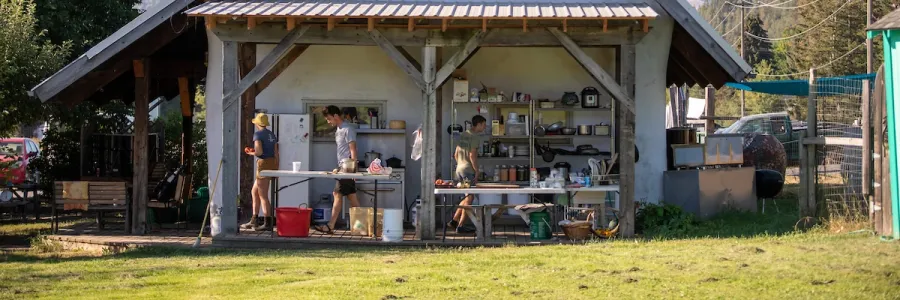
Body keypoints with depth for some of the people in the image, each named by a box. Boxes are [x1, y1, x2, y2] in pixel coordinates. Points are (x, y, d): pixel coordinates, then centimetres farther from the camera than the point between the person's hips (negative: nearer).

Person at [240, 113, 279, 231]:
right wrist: (276, 168, 20)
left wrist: (251, 153, 1)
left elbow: (259, 151, -20)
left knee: (263, 195, -3)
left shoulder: (258, 134, -9)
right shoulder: (271, 134, 14)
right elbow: (276, 153, 15)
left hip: (263, 164, -8)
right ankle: (253, 221, 19)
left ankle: (268, 223, -2)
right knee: (254, 192, 17)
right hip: (272, 163, 8)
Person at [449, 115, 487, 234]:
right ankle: (460, 226, -5)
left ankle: (454, 221, 16)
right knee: (469, 197, -3)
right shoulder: (475, 137, -12)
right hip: (468, 170, -9)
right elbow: (472, 155, -19)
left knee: (467, 197, 18)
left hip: (459, 169, 9)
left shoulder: (463, 135, 14)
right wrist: (477, 172, -15)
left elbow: (456, 155, 17)